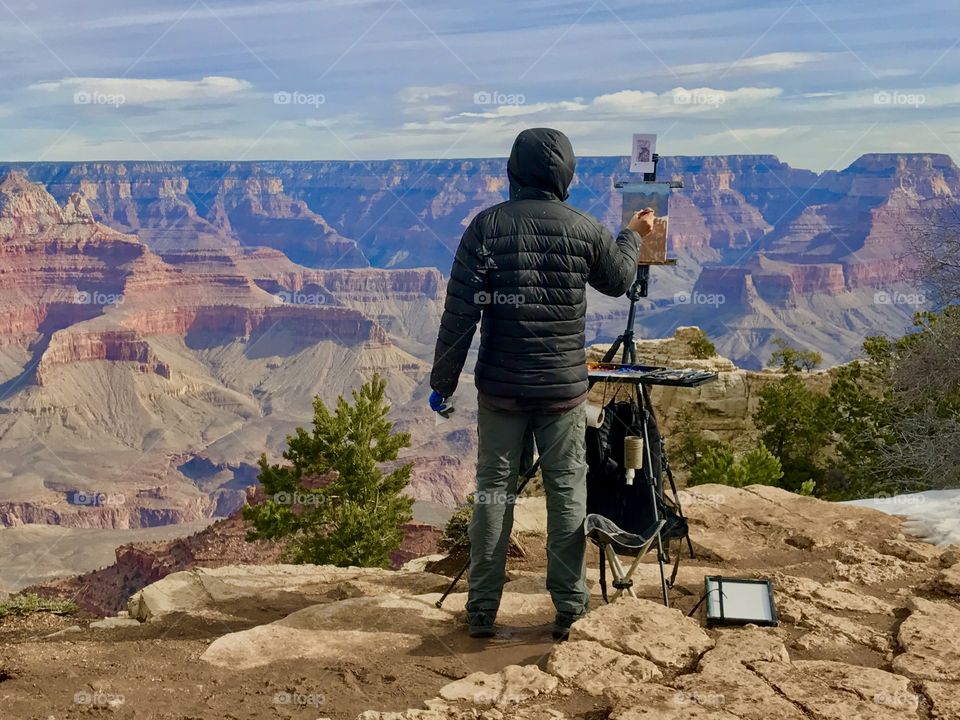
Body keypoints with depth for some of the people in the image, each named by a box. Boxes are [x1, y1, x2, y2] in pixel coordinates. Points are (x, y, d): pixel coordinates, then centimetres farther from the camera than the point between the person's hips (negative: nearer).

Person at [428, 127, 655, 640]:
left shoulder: (487, 226, -6)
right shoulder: (583, 228, -3)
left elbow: (460, 310, -8)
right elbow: (618, 279, 16)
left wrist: (443, 381, -1)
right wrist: (633, 236, 36)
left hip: (500, 387, 0)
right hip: (563, 387, 0)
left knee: (493, 491, 9)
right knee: (567, 492, 9)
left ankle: (482, 612, 13)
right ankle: (569, 610, 14)